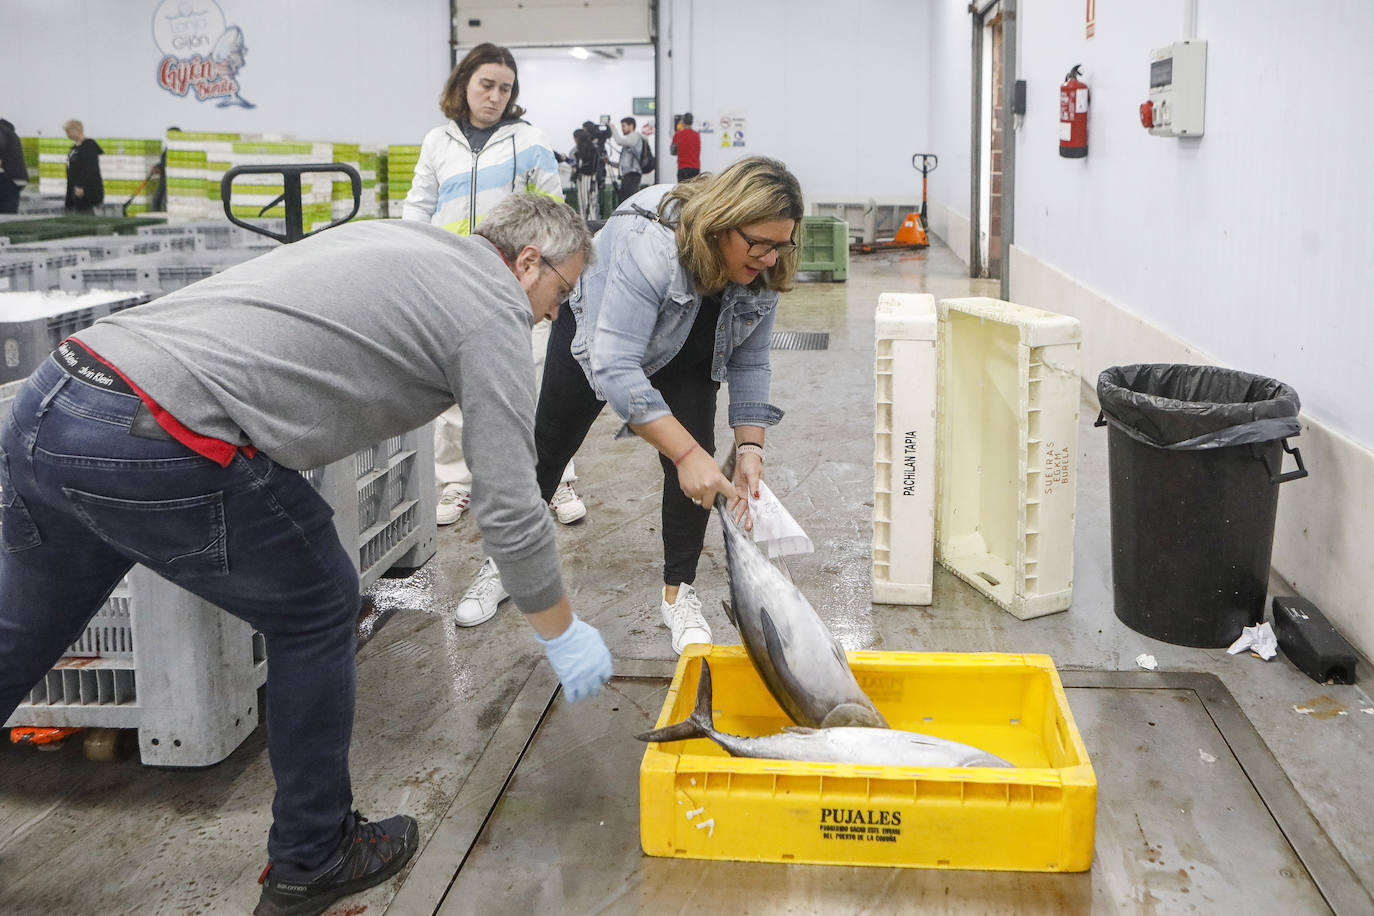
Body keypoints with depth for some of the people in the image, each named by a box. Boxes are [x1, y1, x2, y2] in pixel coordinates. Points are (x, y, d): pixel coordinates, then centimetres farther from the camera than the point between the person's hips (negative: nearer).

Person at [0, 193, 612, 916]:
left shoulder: (387, 235, 24)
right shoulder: (493, 310, 0)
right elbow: (507, 506, -3)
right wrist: (562, 634, 10)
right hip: (157, 453, -8)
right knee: (316, 612, 13)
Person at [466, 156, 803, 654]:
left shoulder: (762, 268, -26)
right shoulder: (650, 245, -45)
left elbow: (749, 362, -15)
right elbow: (616, 368, -47)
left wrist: (750, 448, -25)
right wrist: (687, 453, -50)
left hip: (686, 357, 4)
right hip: (596, 329, -3)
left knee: (694, 453, -12)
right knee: (548, 446, 10)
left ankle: (677, 593, 3)